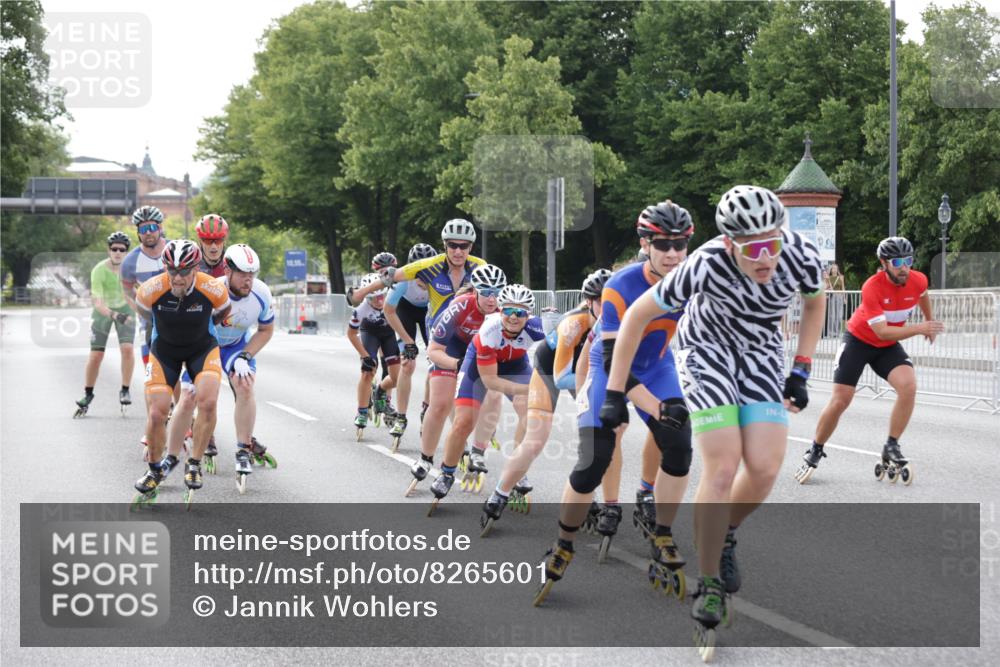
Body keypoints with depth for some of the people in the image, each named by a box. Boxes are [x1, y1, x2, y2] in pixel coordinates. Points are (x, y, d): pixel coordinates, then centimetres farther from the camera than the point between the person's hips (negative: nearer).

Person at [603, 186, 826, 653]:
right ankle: (708, 586, -2)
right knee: (722, 467, -18)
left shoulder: (802, 258, -25)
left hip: (763, 352, 3)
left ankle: (726, 536, 17)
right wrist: (614, 395, -18)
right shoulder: (706, 266, -34)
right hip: (708, 348, -3)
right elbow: (637, 316, -20)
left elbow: (815, 304, 1)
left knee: (764, 468, -14)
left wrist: (801, 371, -2)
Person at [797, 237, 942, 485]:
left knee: (908, 386, -23)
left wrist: (929, 321, 24)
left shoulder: (918, 280, -16)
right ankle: (815, 452, 16)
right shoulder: (872, 287, -30)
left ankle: (891, 450, -11)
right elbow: (882, 332, -34)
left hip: (889, 346, 4)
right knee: (840, 400, -6)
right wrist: (919, 329, -39)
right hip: (859, 340, -3)